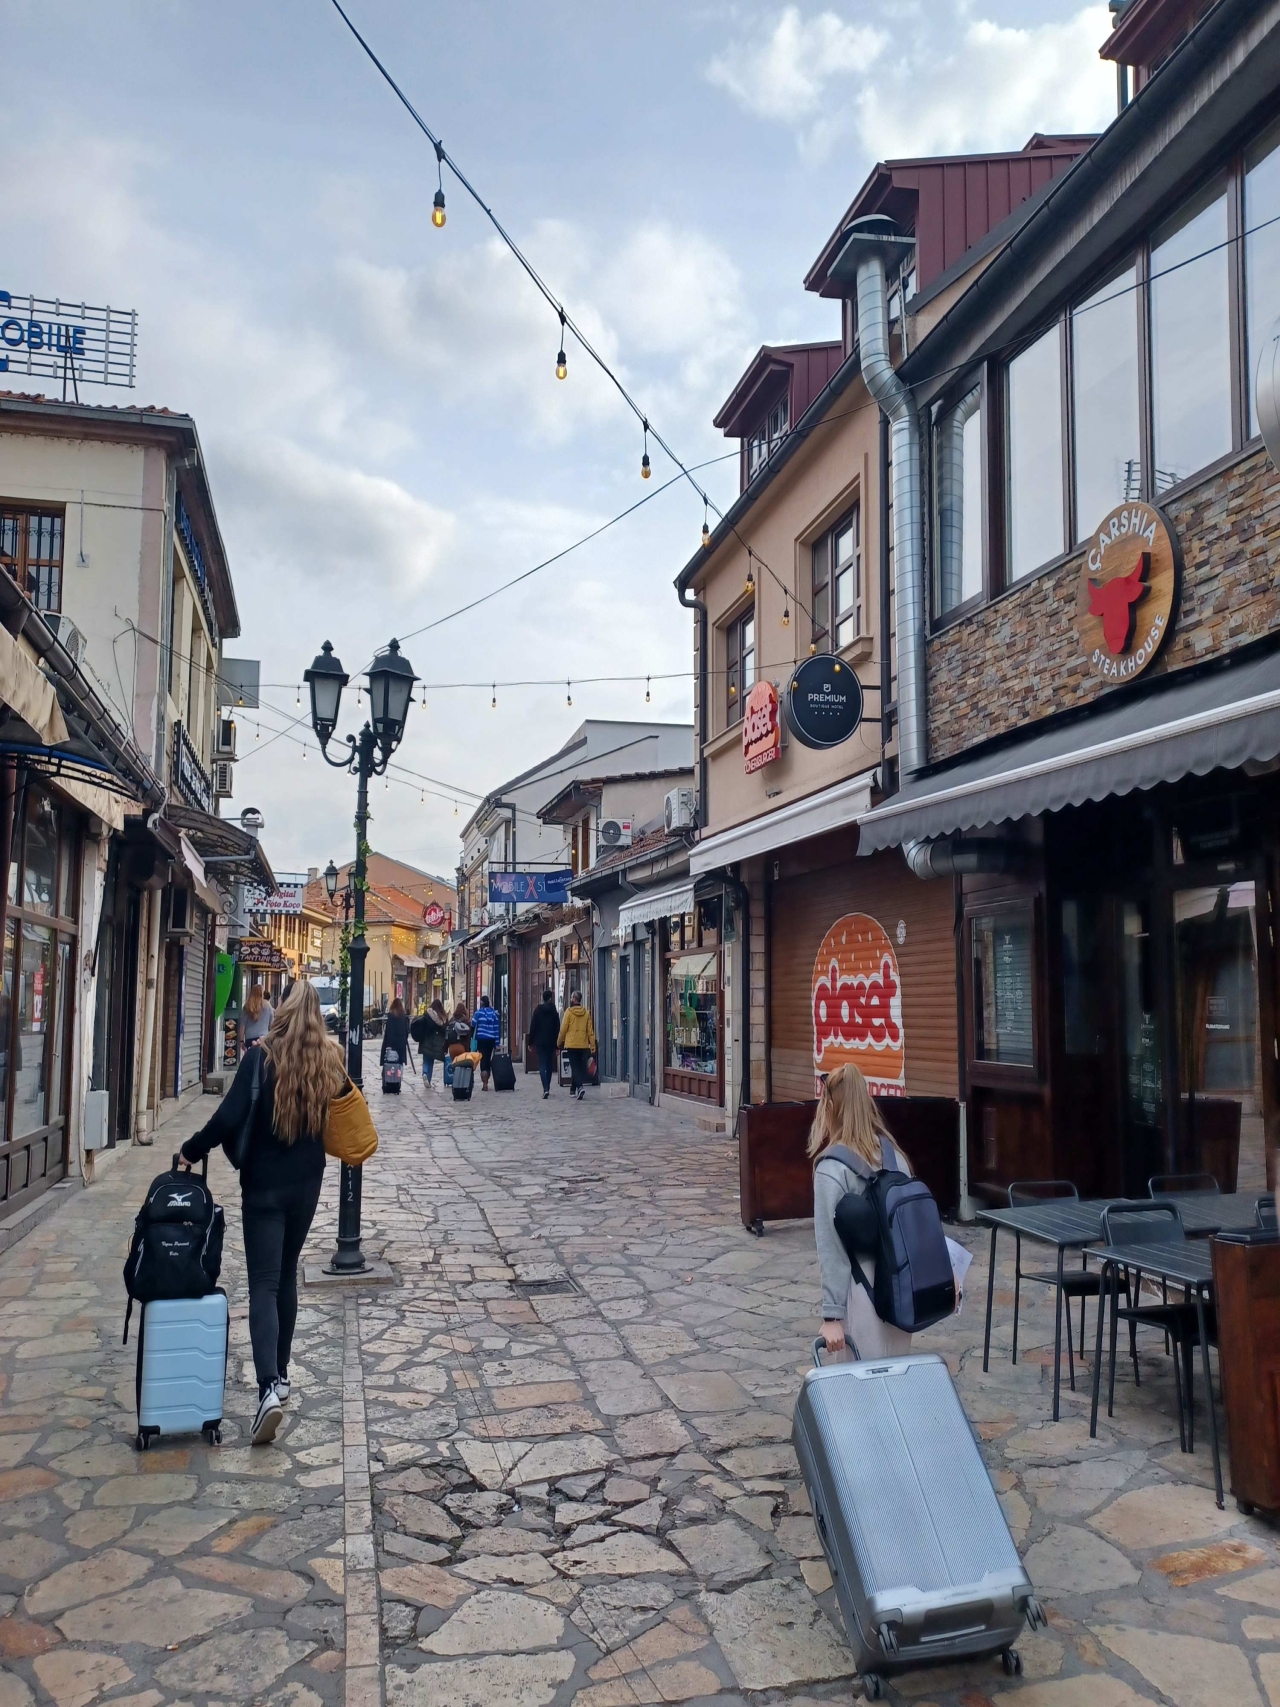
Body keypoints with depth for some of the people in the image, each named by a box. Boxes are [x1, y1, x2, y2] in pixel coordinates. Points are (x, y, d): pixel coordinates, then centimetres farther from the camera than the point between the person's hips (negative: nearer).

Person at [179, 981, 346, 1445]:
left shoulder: (262, 1057, -15)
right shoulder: (330, 1061, -1)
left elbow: (230, 1118, -19)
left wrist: (192, 1151, -4)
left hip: (264, 1185, -4)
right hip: (306, 1184, 4)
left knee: (264, 1284, -3)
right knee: (286, 1276, 19)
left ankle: (269, 1386, -16)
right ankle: (279, 1373, 28)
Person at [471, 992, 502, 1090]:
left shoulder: (478, 1012, -5)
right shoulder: (494, 1013, 5)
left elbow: (473, 1024, -13)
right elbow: (497, 1028, 3)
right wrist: (497, 1043, 6)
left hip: (481, 1039, -3)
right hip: (491, 1040, 3)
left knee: (483, 1060, -3)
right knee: (488, 1060, 15)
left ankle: (485, 1084, -11)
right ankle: (486, 1082, 23)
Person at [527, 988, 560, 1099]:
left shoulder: (538, 1010, -3)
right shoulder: (554, 1011, -1)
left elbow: (533, 1026, -3)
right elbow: (558, 1028, 0)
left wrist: (531, 1042, 4)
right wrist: (558, 1044, 4)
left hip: (540, 1042, -2)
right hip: (551, 1042, 2)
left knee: (542, 1065, -5)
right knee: (549, 1065, 14)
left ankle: (545, 1088, -21)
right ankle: (547, 1087, 21)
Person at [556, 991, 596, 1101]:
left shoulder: (569, 1012, -8)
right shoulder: (586, 1013, 2)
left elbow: (563, 1029, -6)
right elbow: (590, 1030, 3)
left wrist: (559, 1042, 7)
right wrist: (592, 1045, 7)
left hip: (571, 1044, -4)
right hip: (583, 1045, 4)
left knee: (574, 1067, -1)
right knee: (581, 1066, 14)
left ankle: (580, 1086, -22)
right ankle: (573, 1089, 22)